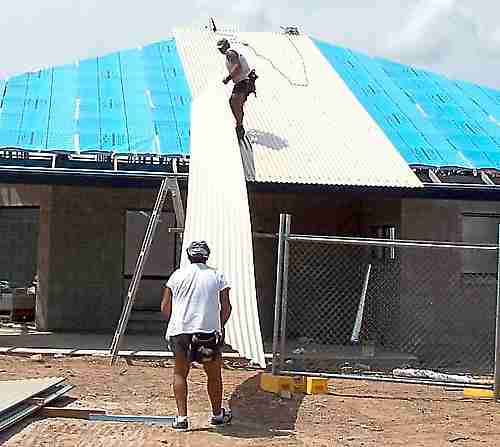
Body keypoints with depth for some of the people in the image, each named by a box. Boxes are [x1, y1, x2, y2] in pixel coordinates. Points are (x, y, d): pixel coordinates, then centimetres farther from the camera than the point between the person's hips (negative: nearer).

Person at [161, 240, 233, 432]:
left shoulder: (178, 275, 7)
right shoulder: (217, 276, 5)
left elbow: (165, 307, 5)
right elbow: (226, 308, 2)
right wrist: (220, 326, 17)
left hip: (180, 330, 1)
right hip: (209, 330, -1)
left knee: (180, 373, 14)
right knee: (214, 375, 16)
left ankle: (181, 418, 7)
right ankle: (217, 415, 30)